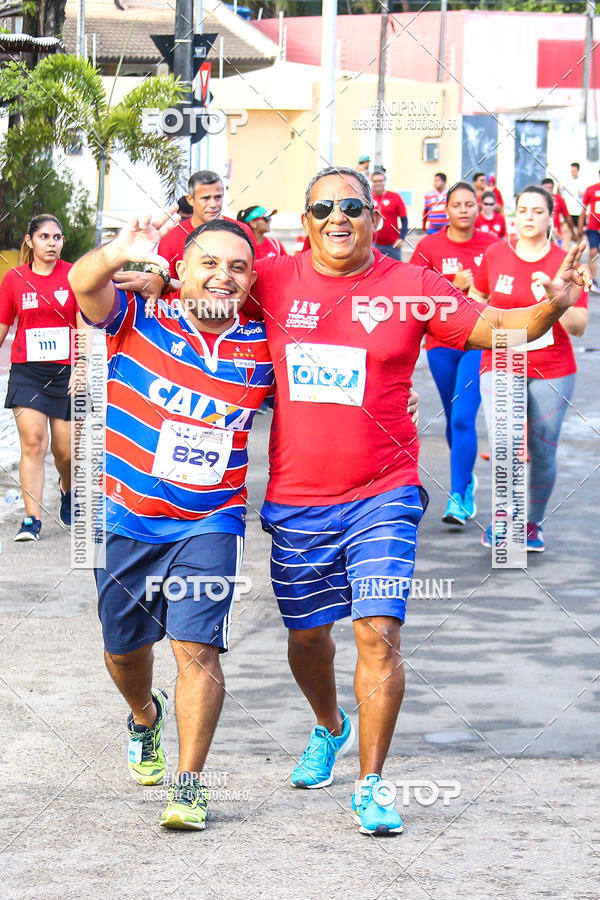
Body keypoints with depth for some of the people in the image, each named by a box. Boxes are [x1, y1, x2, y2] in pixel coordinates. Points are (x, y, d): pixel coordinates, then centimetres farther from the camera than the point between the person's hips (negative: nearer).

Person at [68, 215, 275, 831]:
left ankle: (188, 783, -8)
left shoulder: (262, 348, -2)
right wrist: (116, 256, -48)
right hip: (124, 519, 1)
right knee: (124, 647, 17)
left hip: (209, 523, -1)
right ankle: (145, 717, 49)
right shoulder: (139, 321, -8)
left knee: (197, 647, -15)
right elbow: (83, 284, -26)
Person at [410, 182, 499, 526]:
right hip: (441, 345, 2)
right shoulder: (429, 247, -2)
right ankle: (467, 480, 37)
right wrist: (454, 287, -17)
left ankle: (457, 498, -13)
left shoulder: (492, 246, 0)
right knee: (454, 419, 13)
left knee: (463, 418, -14)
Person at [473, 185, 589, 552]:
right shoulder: (495, 255, 1)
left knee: (543, 453, 5)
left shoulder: (565, 263, -4)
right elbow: (477, 297, 22)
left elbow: (578, 326, -11)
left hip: (552, 372, 0)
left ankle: (534, 523, 27)